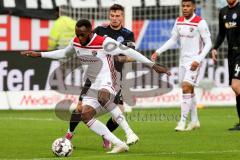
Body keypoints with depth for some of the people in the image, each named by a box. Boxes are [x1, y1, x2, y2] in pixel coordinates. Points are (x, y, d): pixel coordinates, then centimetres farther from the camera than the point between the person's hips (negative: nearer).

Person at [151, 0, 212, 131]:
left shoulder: (200, 23, -13)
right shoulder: (179, 21, 7)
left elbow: (208, 44, -12)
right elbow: (173, 40, 16)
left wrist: (198, 60, -21)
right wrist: (158, 52, 8)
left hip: (194, 61, -6)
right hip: (183, 60, 7)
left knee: (186, 87, -15)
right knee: (189, 90, 11)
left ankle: (182, 122, -14)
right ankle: (194, 121, 22)